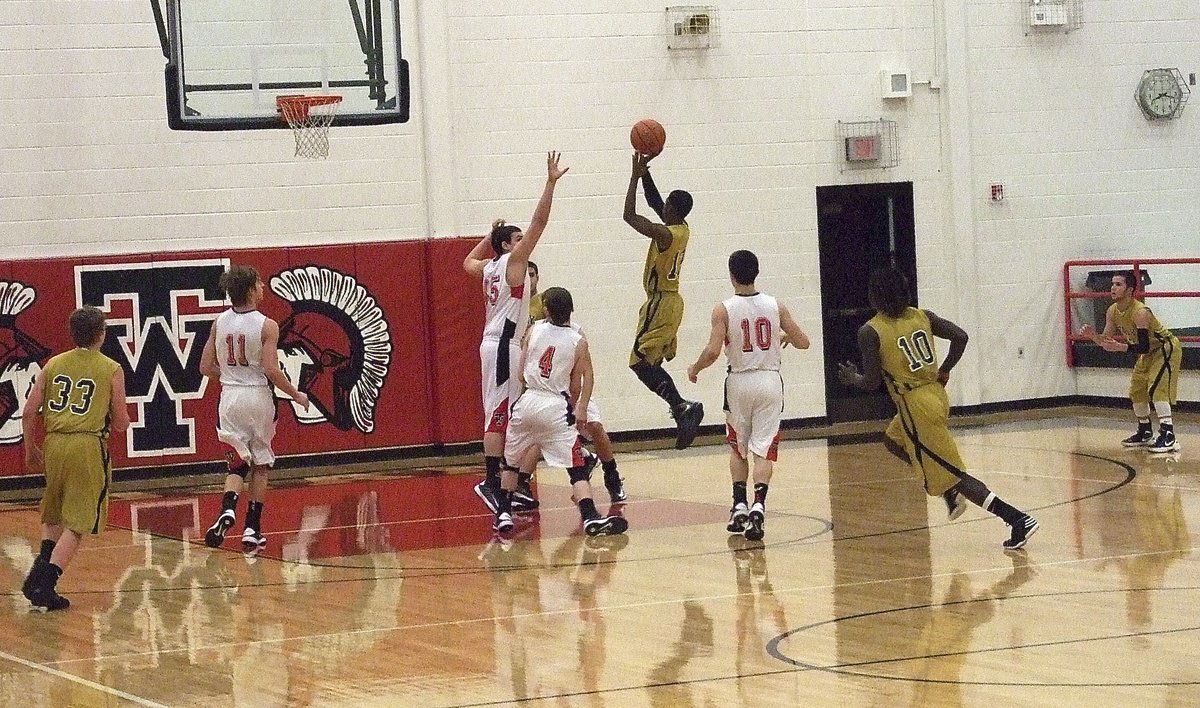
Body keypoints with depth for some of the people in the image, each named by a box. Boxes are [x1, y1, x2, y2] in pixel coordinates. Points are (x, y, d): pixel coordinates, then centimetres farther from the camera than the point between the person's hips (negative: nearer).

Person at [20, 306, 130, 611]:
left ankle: (40, 571, 9)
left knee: (53, 515, 24)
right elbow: (120, 424, 3)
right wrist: (122, 416, 26)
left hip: (54, 444, 4)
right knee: (77, 523, 0)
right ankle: (45, 583, -10)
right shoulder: (111, 370, 1)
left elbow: (28, 412, 7)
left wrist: (30, 448, 21)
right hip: (88, 446, -4)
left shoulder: (53, 365, 10)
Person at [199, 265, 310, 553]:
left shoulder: (219, 323, 2)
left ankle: (228, 509, -19)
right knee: (259, 465, 12)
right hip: (258, 398, -3)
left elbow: (206, 367, 5)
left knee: (237, 465, 11)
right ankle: (252, 530, 12)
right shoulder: (266, 326, -12)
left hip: (230, 397, 3)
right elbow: (271, 370, -17)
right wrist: (296, 395, -4)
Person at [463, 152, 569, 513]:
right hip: (504, 345, -9)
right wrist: (551, 182, -16)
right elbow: (538, 223, -15)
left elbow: (468, 261, 38)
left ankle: (506, 482, 11)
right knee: (498, 414, -13)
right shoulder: (512, 261, -7)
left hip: (497, 344, 9)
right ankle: (491, 481, -19)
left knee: (502, 415, 9)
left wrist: (489, 235, 35)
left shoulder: (489, 267, 14)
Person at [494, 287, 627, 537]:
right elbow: (575, 387, 4)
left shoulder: (534, 330, 5)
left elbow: (522, 375, 9)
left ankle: (503, 514, 20)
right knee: (577, 467, -5)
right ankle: (590, 517, -23)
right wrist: (579, 410, 22)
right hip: (556, 407, -2)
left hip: (528, 402, 2)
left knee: (511, 462, 23)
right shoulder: (578, 342, 0)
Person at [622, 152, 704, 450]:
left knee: (641, 362, -10)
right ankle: (682, 411, 9)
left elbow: (630, 216, -21)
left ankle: (681, 406, -20)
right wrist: (645, 173, 9)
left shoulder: (664, 234, -21)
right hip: (670, 301, 9)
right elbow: (653, 202, 18)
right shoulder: (682, 230, 5)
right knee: (654, 363, 15)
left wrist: (636, 175, -17)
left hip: (660, 305, -9)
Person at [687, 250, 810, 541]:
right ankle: (758, 506, -19)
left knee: (738, 447, 18)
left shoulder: (723, 310, -10)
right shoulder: (775, 306, -2)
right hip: (769, 381, 1)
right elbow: (803, 342, 2)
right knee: (763, 449, 0)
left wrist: (694, 369, 2)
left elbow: (712, 351, -17)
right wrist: (784, 336, 24)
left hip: (739, 382, -1)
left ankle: (739, 506, 13)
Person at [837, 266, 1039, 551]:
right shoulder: (922, 316, 7)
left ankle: (1018, 519, -16)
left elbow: (872, 382, -11)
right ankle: (951, 493, 24)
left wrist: (852, 378, 11)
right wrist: (944, 372, 12)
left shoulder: (870, 332, -10)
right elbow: (960, 337, -1)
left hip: (917, 406, -8)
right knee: (894, 442, 33)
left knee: (953, 474, -5)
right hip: (936, 395, 8)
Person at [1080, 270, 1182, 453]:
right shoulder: (1113, 311, -9)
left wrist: (1120, 347, -48)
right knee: (1136, 390, 12)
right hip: (1149, 351, 9)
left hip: (1167, 348, -9)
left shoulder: (1140, 312, -34)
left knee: (1157, 388, -23)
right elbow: (1106, 341, -4)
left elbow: (1143, 347, -37)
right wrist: (1094, 335, -23)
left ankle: (1168, 436, -26)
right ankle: (1145, 433, 27)